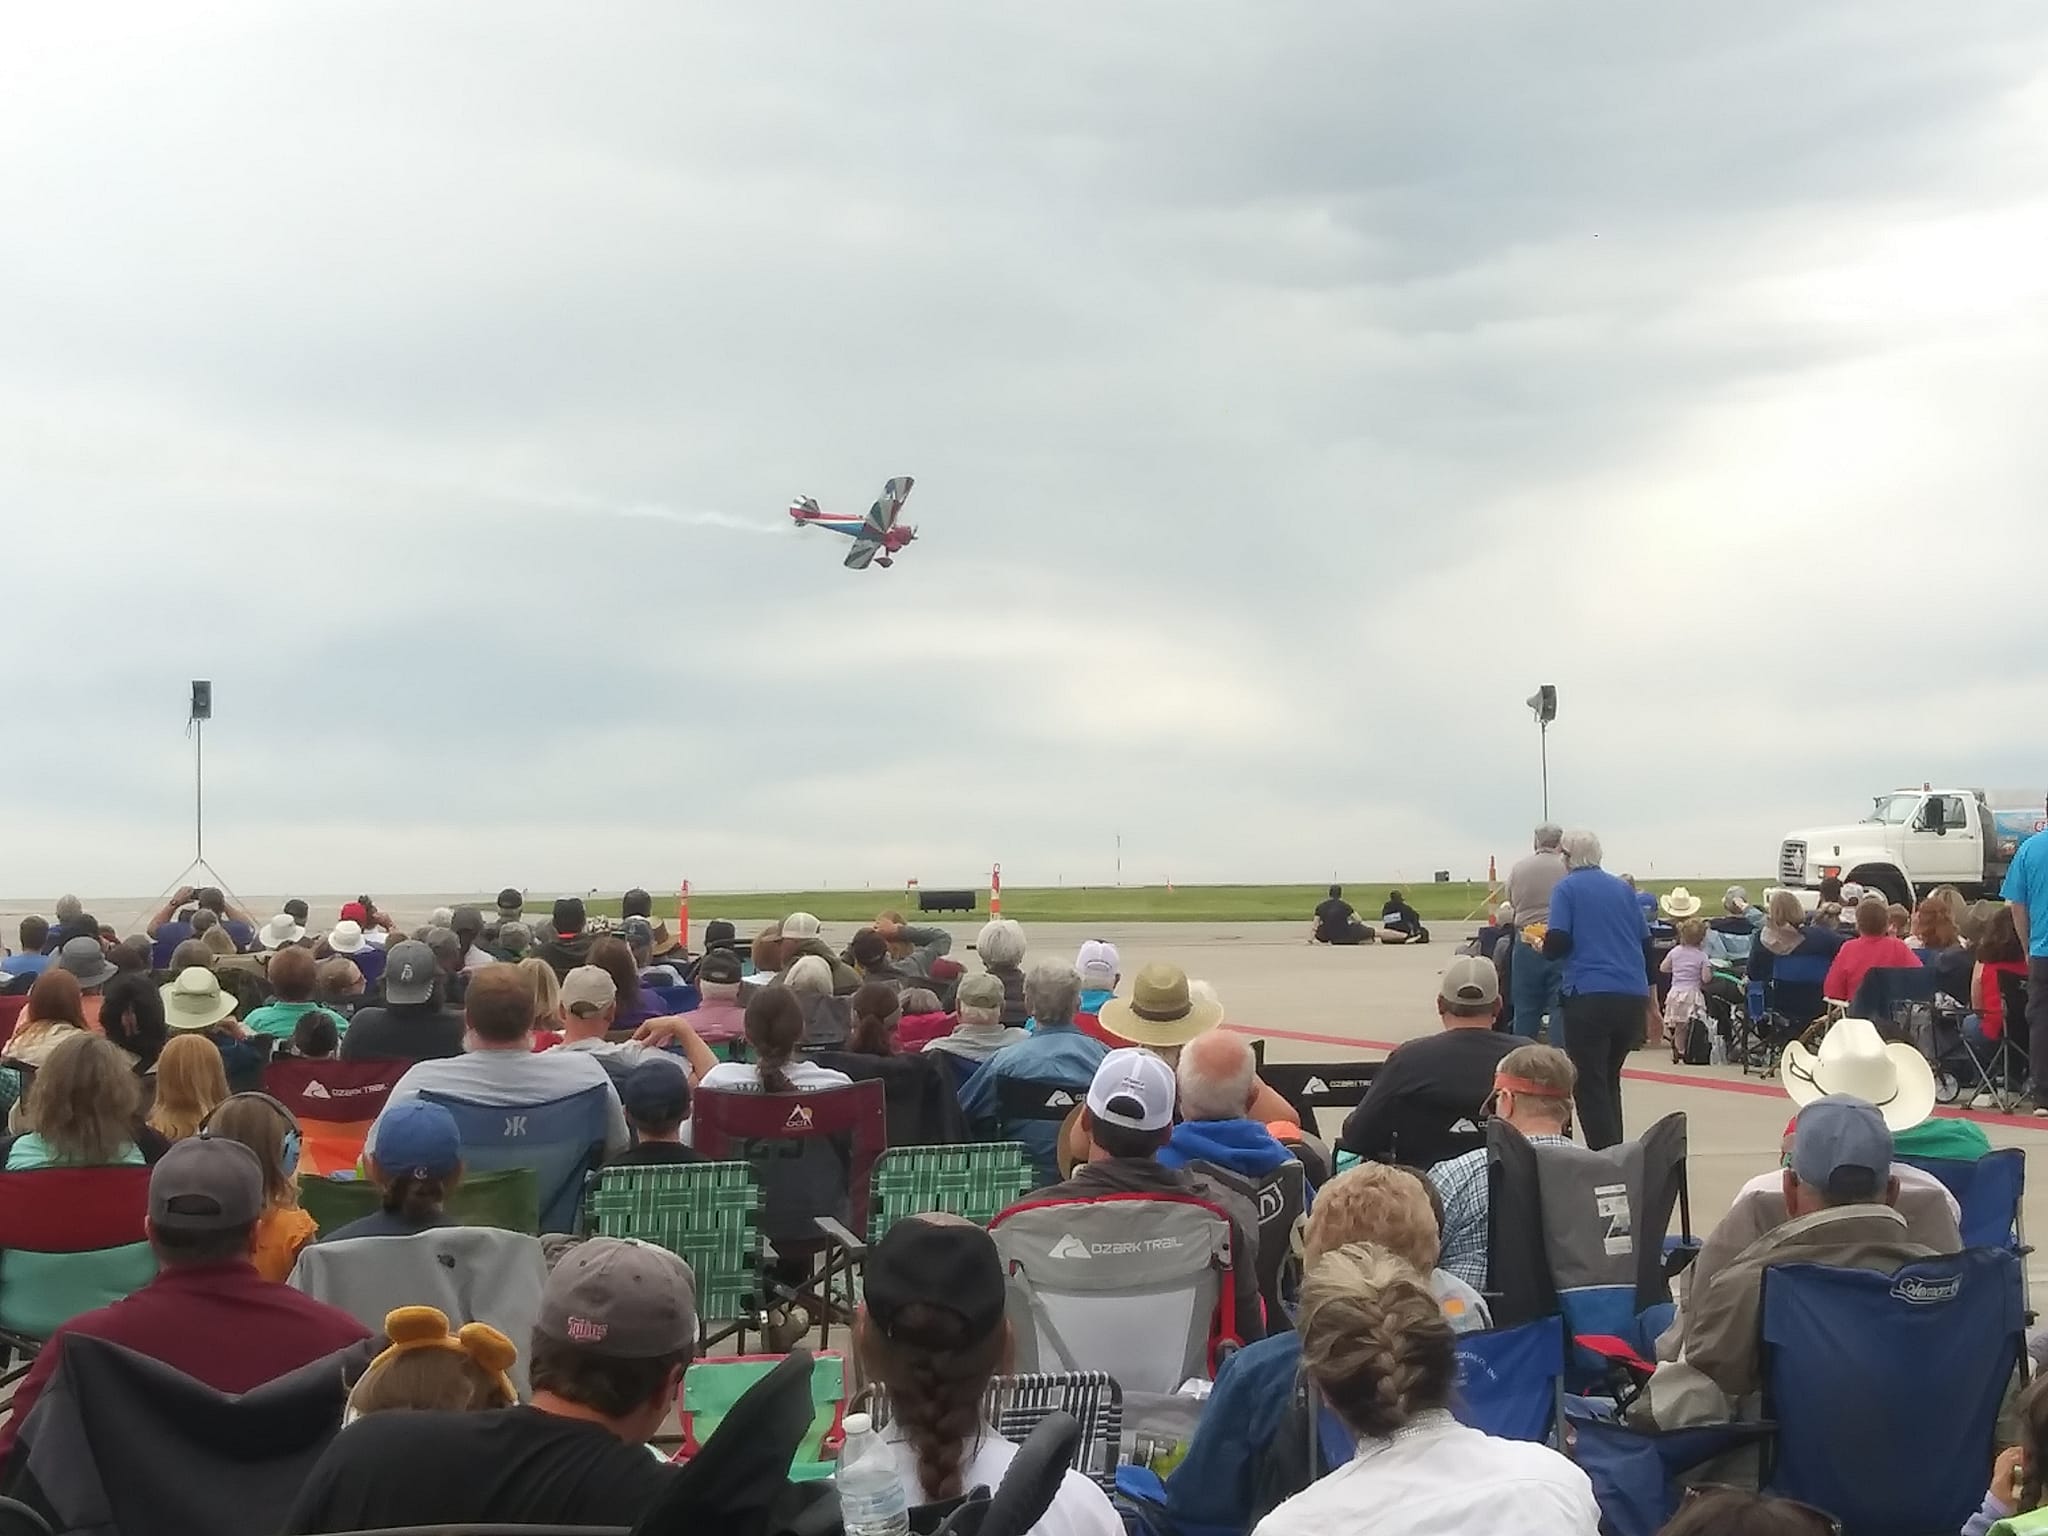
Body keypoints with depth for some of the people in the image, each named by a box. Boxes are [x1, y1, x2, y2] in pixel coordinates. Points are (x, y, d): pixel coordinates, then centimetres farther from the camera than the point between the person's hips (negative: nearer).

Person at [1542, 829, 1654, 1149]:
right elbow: (1645, 943, 17)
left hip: (1589, 998, -5)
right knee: (1609, 1079, 19)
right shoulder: (1623, 888, 15)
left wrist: (1542, 944, 12)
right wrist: (1651, 997, 25)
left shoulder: (1567, 888, 1)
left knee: (1590, 1086, -2)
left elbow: (1557, 943, -11)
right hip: (1633, 999, 5)